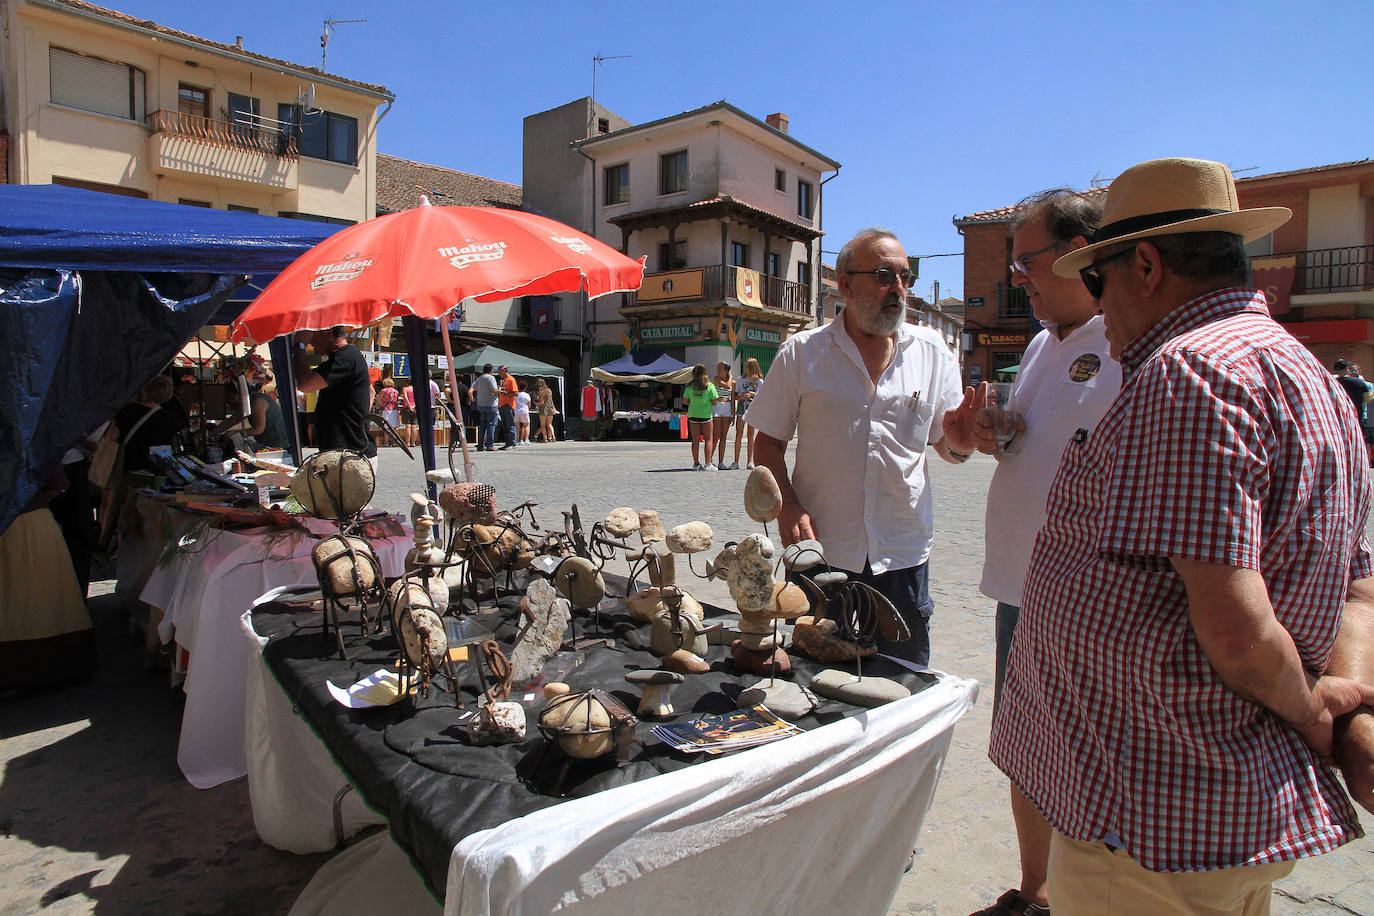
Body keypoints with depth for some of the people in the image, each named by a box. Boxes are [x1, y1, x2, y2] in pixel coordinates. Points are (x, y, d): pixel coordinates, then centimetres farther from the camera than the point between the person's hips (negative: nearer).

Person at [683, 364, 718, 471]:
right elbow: (714, 402, -6)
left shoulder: (690, 386, 0)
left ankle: (696, 463, 11)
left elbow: (685, 400, 3)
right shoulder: (709, 386, -6)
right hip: (706, 414, -2)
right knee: (708, 439, 5)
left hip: (693, 414, 2)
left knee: (695, 440, 8)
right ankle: (708, 464, -1)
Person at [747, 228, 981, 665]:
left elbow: (946, 444, 11)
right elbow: (769, 442, 2)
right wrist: (787, 506, -13)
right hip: (821, 551, -1)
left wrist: (959, 444, -12)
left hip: (903, 554, 2)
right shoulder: (801, 353, -1)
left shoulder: (932, 353, 5)